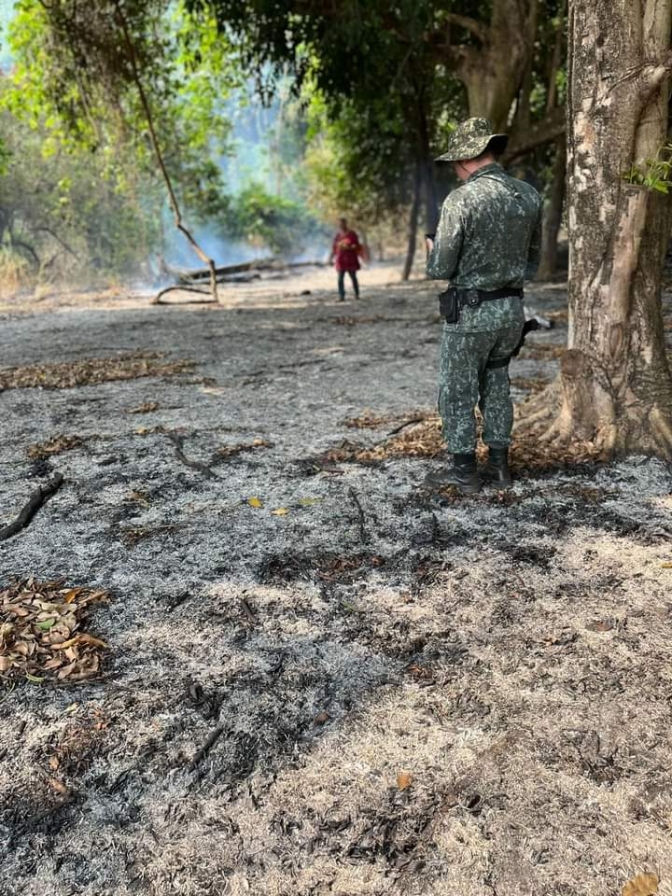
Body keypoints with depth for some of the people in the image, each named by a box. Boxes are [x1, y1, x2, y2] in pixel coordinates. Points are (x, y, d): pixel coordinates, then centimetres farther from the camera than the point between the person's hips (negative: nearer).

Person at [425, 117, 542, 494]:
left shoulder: (461, 200, -16)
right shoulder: (530, 195, 3)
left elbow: (440, 269, -14)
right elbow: (532, 261, 11)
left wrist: (433, 248, 7)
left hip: (471, 312, -6)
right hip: (513, 310, 6)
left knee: (458, 392, 7)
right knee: (497, 386, 19)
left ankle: (464, 471, 13)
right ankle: (500, 465, 22)